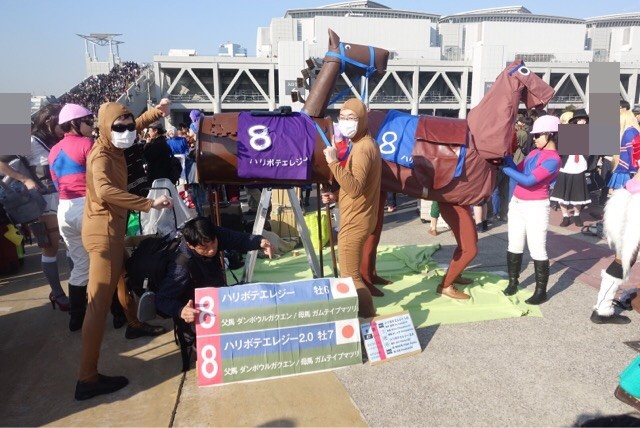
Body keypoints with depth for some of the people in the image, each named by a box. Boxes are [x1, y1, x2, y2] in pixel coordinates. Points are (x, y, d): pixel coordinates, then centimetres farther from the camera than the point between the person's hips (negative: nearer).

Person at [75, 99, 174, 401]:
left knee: (124, 277, 29)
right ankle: (87, 379, -9)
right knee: (99, 302, -11)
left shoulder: (114, 148, 9)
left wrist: (157, 112, 18)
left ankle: (135, 324, 54)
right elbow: (105, 190, -39)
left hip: (112, 228, 11)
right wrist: (149, 203, -43)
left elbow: (135, 126, 30)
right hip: (103, 231, -11)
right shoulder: (101, 156, -18)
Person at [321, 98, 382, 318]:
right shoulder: (366, 144, 13)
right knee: (352, 272, 24)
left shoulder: (362, 148, -21)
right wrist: (336, 196, 8)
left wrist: (334, 163, -36)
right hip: (357, 218, 11)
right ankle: (365, 313, 38)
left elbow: (355, 188, -34)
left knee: (350, 277, -2)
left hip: (354, 222, -11)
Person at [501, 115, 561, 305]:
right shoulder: (534, 152, 10)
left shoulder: (553, 159, -15)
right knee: (514, 246, 12)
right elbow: (518, 171, 6)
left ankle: (541, 291, 7)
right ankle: (513, 282, 24)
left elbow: (528, 180, -23)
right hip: (516, 203, 8)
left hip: (536, 207, -8)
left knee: (537, 249, -3)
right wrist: (506, 155, -6)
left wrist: (504, 168, -19)